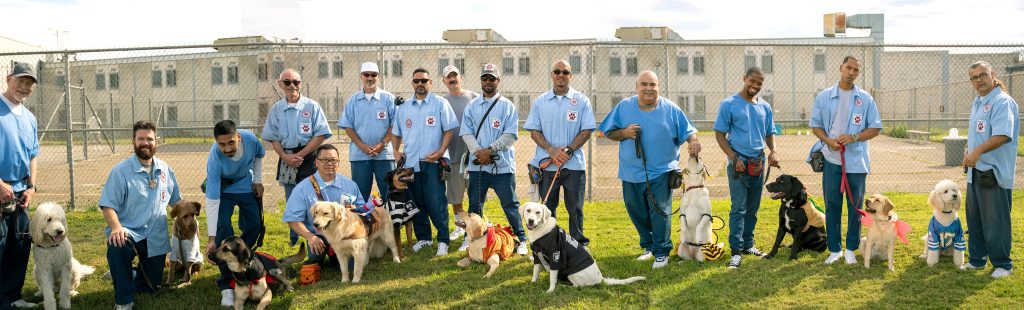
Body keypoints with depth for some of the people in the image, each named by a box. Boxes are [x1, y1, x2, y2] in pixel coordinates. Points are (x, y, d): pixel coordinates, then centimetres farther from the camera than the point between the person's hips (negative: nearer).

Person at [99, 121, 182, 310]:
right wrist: (116, 228, -30)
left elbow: (176, 200, 18)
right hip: (130, 232, -4)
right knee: (117, 246, -40)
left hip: (156, 238, 5)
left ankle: (123, 275, 45)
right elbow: (107, 205, -14)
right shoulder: (121, 171, -9)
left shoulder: (164, 169, 5)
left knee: (151, 287, 10)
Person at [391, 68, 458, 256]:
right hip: (410, 163, 5)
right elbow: (396, 133, 22)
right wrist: (396, 151, 7)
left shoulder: (440, 103, 2)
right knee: (417, 202, 9)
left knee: (436, 203, -9)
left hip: (433, 162, -4)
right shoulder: (404, 107, 14)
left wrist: (441, 152, -13)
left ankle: (443, 240, 0)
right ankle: (423, 237, 22)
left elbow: (448, 130, -2)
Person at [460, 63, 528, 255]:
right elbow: (466, 133, 5)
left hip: (502, 165, -3)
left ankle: (521, 239, 8)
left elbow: (511, 135, -7)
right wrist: (478, 151, -12)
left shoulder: (507, 106, 1)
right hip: (477, 165, 3)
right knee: (475, 204, 10)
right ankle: (471, 238, 22)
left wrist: (490, 150, -15)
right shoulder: (472, 106, 11)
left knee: (510, 204, 0)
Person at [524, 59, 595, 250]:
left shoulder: (581, 100, 3)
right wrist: (552, 150, -12)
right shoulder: (540, 102, 7)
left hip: (574, 164, -1)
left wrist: (568, 150, -13)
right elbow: (534, 131, 3)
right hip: (546, 164, 1)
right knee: (547, 208, 7)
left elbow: (587, 130, -1)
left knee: (575, 208, 4)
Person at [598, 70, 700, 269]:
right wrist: (624, 133, -12)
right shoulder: (624, 107, 4)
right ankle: (649, 246, 31)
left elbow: (688, 131, 2)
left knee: (660, 212, -6)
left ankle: (661, 252, 6)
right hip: (631, 172, 3)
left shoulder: (670, 109, 1)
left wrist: (693, 141, -20)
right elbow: (609, 133, 7)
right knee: (637, 213, 13)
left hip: (661, 172, -3)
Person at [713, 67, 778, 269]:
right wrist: (734, 158, -14)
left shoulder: (765, 107, 10)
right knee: (738, 208, -7)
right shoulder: (729, 104, -4)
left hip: (759, 163, 5)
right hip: (739, 162, -5)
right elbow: (720, 134, -5)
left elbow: (770, 133, 16)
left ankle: (748, 244, 22)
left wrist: (773, 152, -4)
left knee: (753, 208, 12)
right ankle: (736, 250, -4)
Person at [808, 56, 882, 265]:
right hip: (832, 159, 0)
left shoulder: (865, 99, 3)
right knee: (832, 205, 4)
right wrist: (828, 140, -11)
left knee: (855, 206, 5)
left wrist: (853, 137, -13)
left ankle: (851, 249, 17)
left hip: (856, 161, 0)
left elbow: (875, 128, 4)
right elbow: (815, 125, 8)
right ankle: (835, 249, 15)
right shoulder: (824, 97, 4)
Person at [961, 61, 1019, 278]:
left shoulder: (1002, 102, -14)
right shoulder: (977, 103, 16)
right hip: (975, 171, 9)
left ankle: (1002, 264, 10)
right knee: (974, 219, 15)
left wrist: (978, 151, -36)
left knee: (995, 222, -2)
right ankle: (977, 260, 26)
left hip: (995, 172, -9)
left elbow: (1003, 135, -27)